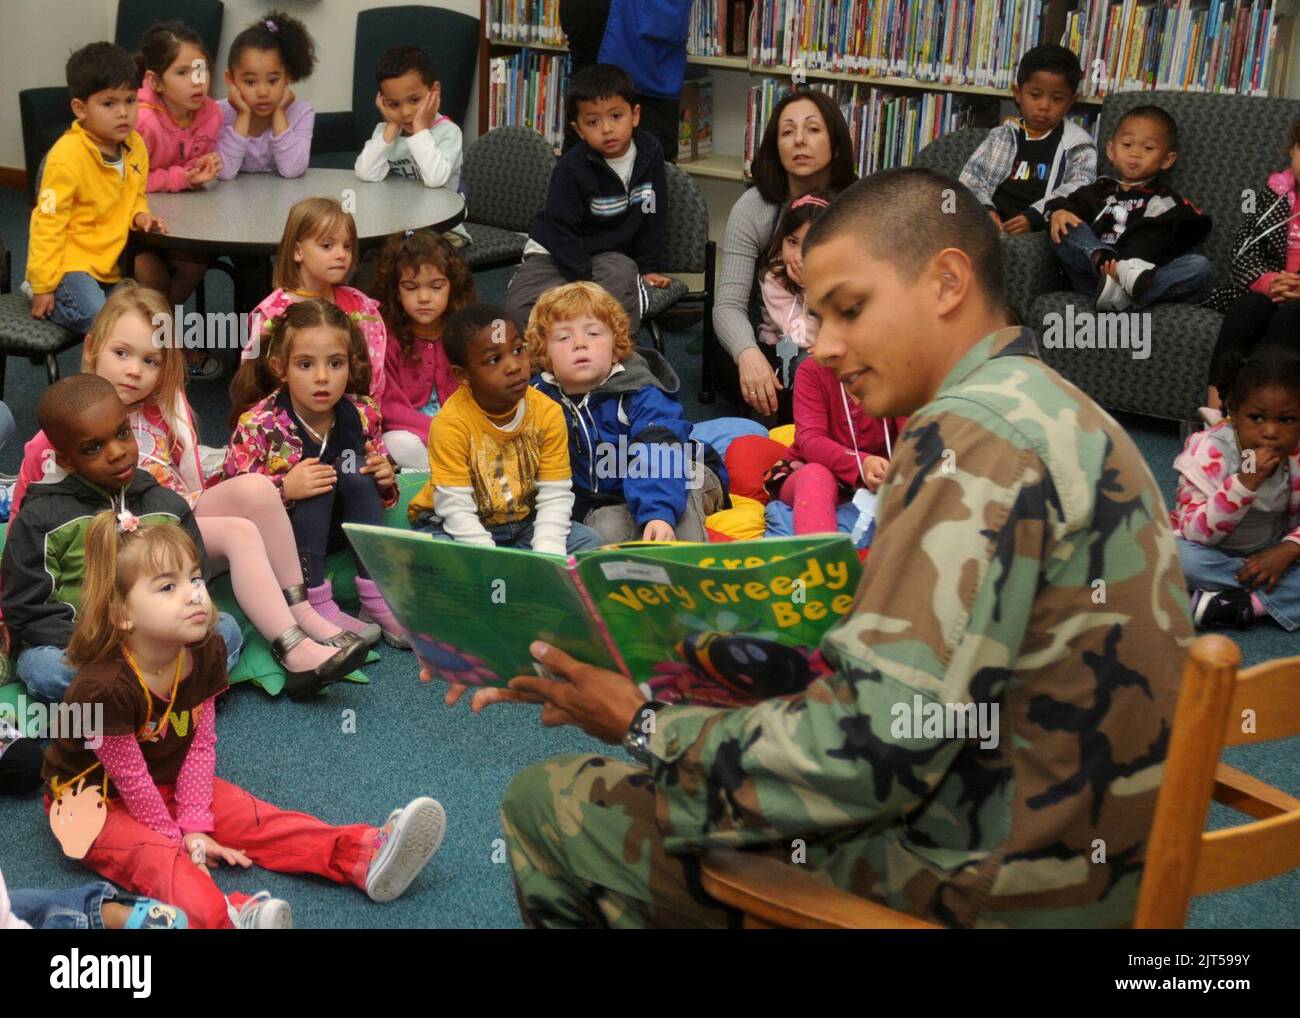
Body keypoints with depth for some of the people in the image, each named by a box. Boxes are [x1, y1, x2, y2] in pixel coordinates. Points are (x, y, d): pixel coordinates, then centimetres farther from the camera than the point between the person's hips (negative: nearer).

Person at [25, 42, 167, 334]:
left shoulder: (135, 145, 1)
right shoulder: (68, 156, -19)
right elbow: (48, 222, -17)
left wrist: (140, 215, -6)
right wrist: (43, 285, -16)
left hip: (110, 263, 7)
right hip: (71, 263, -7)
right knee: (100, 320, -25)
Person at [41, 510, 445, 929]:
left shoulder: (206, 653, -12)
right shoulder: (103, 686, -31)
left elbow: (202, 745, -6)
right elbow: (130, 778, -21)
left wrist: (194, 826, -11)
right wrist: (176, 837, -12)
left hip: (170, 784, 7)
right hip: (97, 801, -6)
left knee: (257, 819, -11)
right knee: (153, 857, -33)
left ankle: (363, 854, -25)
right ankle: (227, 917, -61)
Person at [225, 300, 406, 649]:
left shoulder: (361, 415, -8)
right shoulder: (258, 425, -20)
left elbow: (375, 488, 8)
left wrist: (386, 480, -16)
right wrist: (285, 489, -36)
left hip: (336, 529, 4)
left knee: (354, 470, -22)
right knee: (322, 481, -29)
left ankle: (375, 596, -24)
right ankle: (316, 604, -31)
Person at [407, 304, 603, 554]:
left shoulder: (548, 413, -11)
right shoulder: (450, 423, -22)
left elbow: (555, 498, -11)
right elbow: (456, 510, -23)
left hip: (523, 525, 4)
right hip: (460, 530, -4)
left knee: (589, 542, -15)